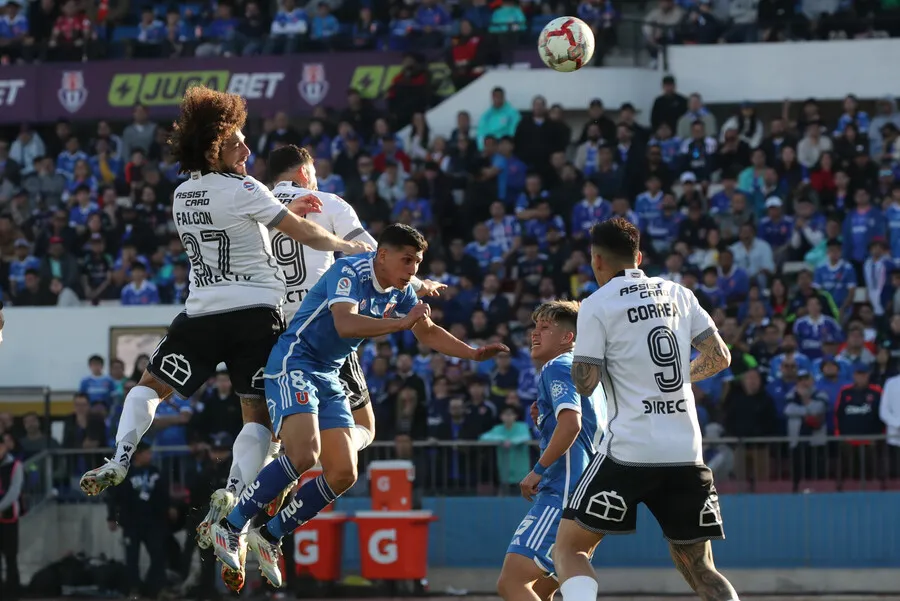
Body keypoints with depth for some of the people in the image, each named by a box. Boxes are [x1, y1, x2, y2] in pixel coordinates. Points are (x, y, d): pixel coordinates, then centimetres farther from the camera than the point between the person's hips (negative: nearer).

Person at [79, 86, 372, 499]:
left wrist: (285, 210, 26)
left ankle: (120, 460, -2)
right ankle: (234, 494, -15)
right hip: (256, 313, -4)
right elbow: (305, 234, -7)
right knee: (258, 416, 2)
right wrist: (348, 246, 10)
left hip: (201, 313, 4)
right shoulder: (242, 189, -7)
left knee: (150, 385, 18)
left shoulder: (182, 195, 13)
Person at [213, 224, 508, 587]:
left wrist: (472, 354, 13)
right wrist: (400, 323, -37)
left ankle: (270, 536, 11)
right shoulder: (350, 272, -18)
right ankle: (230, 527, -18)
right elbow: (346, 325, -34)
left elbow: (427, 332, 24)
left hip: (329, 379, 9)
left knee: (343, 474, -1)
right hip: (293, 363, -9)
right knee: (304, 454, -28)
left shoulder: (400, 291, 8)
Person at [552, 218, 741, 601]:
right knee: (698, 567, 14)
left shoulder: (597, 304, -2)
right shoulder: (678, 294, 12)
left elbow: (585, 383, -6)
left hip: (629, 451, -5)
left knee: (569, 547, 5)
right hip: (686, 454, 5)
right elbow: (719, 357, 12)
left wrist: (581, 358, 15)